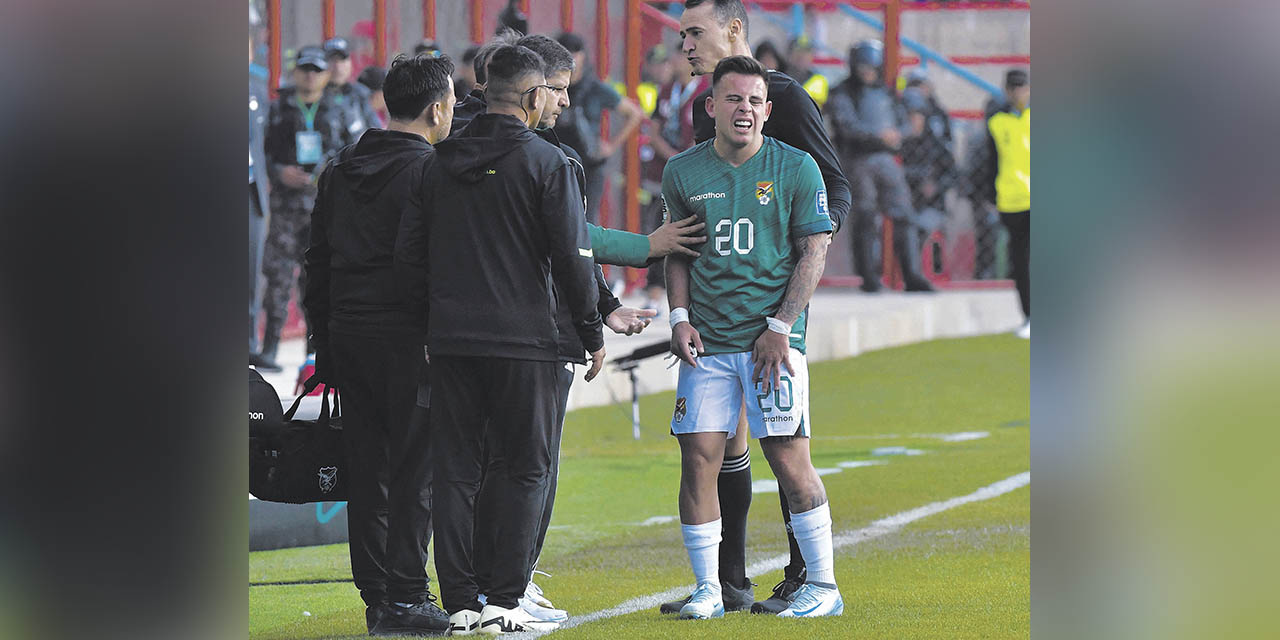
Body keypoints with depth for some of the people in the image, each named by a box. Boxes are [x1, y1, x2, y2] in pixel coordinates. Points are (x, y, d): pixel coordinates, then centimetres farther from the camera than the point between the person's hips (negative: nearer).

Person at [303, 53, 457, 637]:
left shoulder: (340, 170, 13)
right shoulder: (429, 171, -10)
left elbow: (317, 262, 15)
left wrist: (324, 342, 19)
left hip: (348, 334, 7)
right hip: (409, 336, -7)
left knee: (366, 469, 9)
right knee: (415, 468, -3)